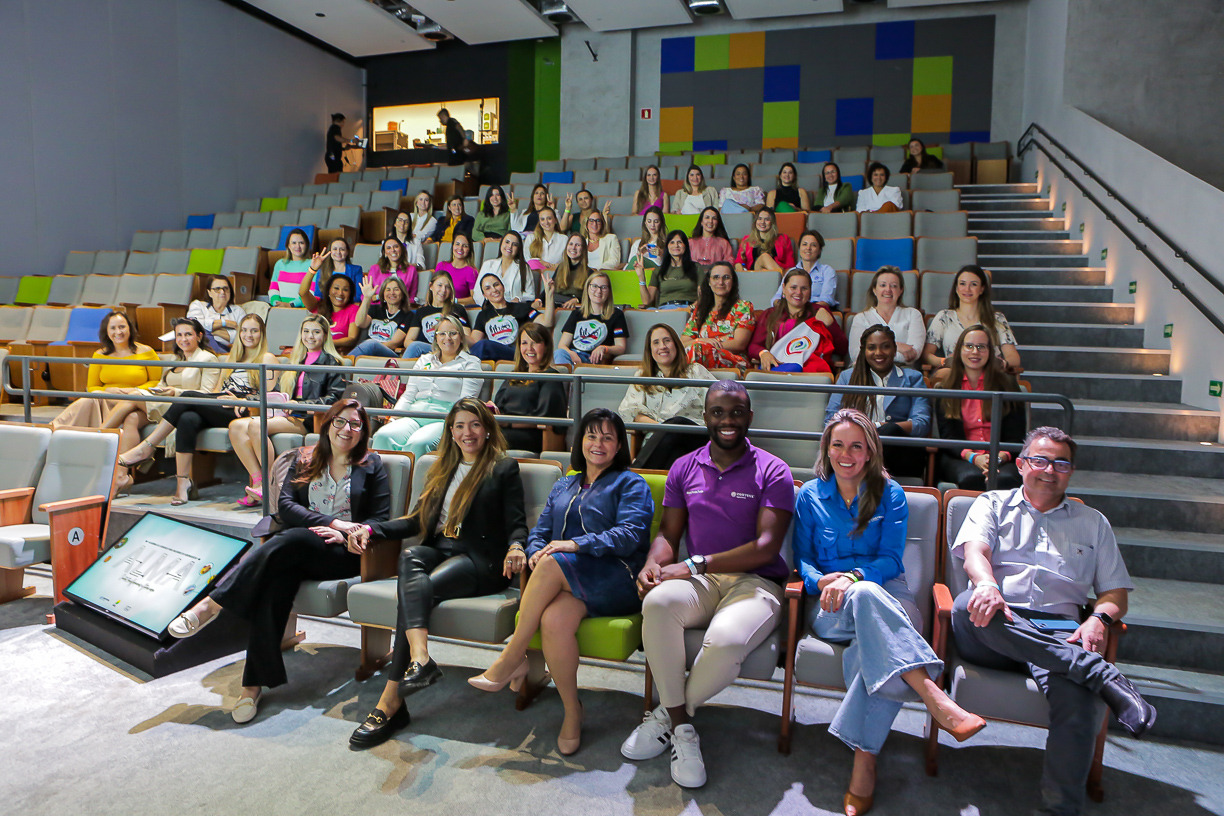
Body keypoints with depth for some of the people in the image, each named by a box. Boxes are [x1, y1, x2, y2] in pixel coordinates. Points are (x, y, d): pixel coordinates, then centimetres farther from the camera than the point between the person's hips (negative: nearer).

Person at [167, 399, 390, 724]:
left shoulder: (371, 466, 11)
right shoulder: (304, 460, 17)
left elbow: (381, 518, 4)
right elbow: (286, 505, 4)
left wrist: (343, 535, -13)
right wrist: (332, 523, -10)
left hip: (344, 553, -2)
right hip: (298, 551, 3)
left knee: (290, 540, -33)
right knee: (276, 579, -32)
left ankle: (212, 603, -29)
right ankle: (254, 682, -30)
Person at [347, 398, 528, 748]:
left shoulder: (504, 469, 9)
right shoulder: (442, 470, 27)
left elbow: (517, 524, 1)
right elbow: (418, 521, 22)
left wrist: (516, 546, -24)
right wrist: (370, 528, 7)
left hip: (480, 561, -4)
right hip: (438, 549, 5)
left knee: (417, 590, -32)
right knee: (409, 556, -33)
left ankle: (390, 703, -36)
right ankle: (420, 659, -50)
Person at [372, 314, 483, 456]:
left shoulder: (470, 362, 12)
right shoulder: (424, 360, 27)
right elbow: (408, 396, 23)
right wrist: (394, 417, 3)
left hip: (444, 418, -4)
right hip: (415, 415, 4)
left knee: (417, 443, -37)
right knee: (382, 436, -28)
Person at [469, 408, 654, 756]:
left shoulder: (631, 485, 11)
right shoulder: (563, 486, 29)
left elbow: (629, 535, -7)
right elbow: (540, 531, 20)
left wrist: (576, 544, -20)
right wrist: (535, 552, -6)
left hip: (614, 582, -4)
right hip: (567, 583, 4)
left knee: (553, 565, -34)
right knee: (554, 619, -33)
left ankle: (510, 659, -20)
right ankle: (572, 711, -14)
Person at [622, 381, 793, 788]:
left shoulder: (772, 471, 1)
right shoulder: (684, 468, 14)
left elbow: (767, 547, -10)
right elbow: (668, 533, 14)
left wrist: (695, 564, -17)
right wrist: (652, 564, -11)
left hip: (754, 582, -3)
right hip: (700, 582, 3)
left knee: (725, 641, -36)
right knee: (657, 602, -33)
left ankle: (668, 714, -5)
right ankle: (682, 728, -17)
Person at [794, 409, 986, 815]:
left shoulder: (890, 495, 11)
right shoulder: (809, 495, 14)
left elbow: (891, 560, 2)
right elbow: (802, 560, 11)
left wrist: (853, 577, -19)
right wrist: (824, 581, -12)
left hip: (887, 593, 1)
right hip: (831, 606, 0)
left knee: (873, 646, -38)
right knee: (864, 595, -39)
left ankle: (864, 759, -36)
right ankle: (936, 699, -47)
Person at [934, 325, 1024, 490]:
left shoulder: (1006, 384, 12)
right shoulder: (944, 387, 11)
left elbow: (1016, 434, 6)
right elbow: (947, 435, 2)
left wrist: (1000, 456, -16)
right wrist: (973, 457, -18)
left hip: (1002, 459, 0)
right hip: (959, 458, 0)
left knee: (1006, 479, -35)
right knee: (971, 477, -35)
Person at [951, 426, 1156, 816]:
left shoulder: (1092, 523, 27)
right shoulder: (993, 505, 21)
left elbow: (1116, 593, 20)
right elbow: (975, 551, 0)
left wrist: (1099, 618, -5)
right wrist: (986, 584, -24)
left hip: (1058, 630, 1)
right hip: (995, 627, -1)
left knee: (1077, 693, -34)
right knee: (967, 606, -39)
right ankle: (1103, 676, -36)